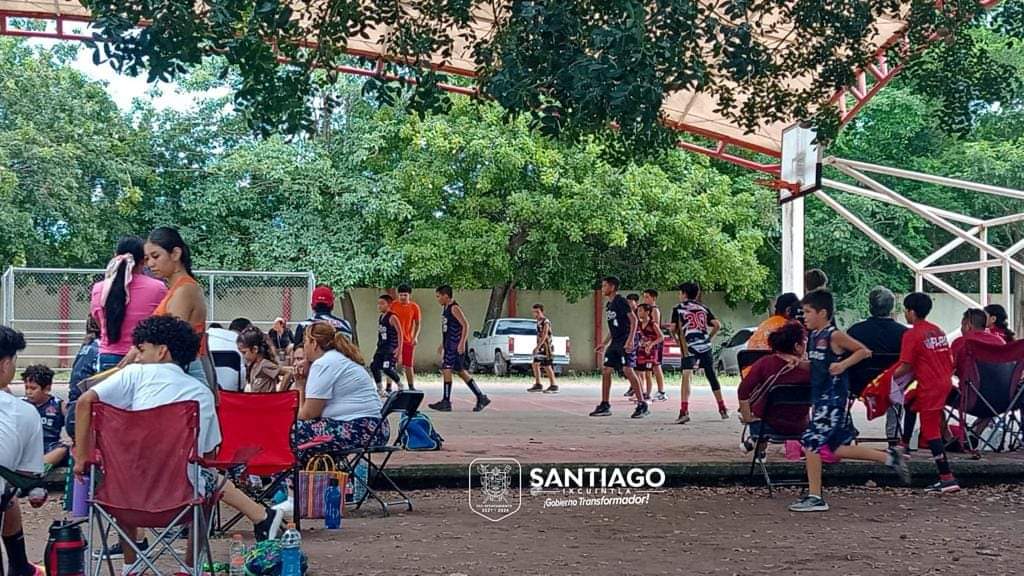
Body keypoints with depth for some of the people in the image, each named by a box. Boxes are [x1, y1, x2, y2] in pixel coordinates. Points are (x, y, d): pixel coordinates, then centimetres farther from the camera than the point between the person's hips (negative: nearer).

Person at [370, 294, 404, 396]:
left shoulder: (392, 317, -11)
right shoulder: (380, 318, 13)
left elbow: (400, 333, -13)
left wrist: (399, 348, -18)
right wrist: (379, 344, 19)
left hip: (391, 347, -8)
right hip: (381, 347, 8)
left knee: (387, 368, -15)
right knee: (374, 366, 1)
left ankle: (400, 385, 8)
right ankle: (380, 390, 11)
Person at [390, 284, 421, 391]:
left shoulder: (414, 307, -2)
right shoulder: (394, 305, 0)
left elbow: (417, 324, 4)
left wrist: (415, 337, -9)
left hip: (408, 340, 0)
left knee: (409, 365, 7)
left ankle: (411, 387, 20)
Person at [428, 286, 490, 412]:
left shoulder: (454, 308, -14)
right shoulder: (445, 308, 15)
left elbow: (465, 325, -20)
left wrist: (462, 343, -25)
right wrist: (442, 345, 25)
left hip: (455, 346, -10)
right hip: (449, 345, 10)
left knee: (446, 370, -10)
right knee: (461, 372, 11)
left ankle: (446, 402, -5)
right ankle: (481, 398, 15)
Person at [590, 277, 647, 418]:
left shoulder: (621, 301, -10)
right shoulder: (608, 305, 18)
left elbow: (634, 320, -16)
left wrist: (631, 339, -25)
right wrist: (604, 343, 23)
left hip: (625, 341, -10)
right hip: (615, 342, 10)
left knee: (628, 370, -14)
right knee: (606, 371, 7)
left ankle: (642, 405, -11)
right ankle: (605, 406, 14)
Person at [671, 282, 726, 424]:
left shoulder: (679, 309, 4)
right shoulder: (703, 308, 14)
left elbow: (673, 329, -3)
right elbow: (717, 325, 6)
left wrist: (678, 342, 11)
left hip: (689, 347, -4)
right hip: (705, 346, 4)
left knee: (686, 376, -12)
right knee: (711, 376, 16)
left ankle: (684, 411, -27)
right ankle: (723, 409, 26)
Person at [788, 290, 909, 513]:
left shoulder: (834, 336, -13)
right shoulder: (814, 337, 12)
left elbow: (864, 351, -10)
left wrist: (843, 364, -19)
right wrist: (799, 363, 7)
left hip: (834, 398, -9)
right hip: (821, 398, 9)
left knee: (811, 442, -10)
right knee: (838, 448, 12)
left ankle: (815, 497, -2)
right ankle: (890, 456, 23)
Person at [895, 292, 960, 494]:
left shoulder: (912, 335, -12)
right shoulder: (938, 331, 12)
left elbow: (906, 366, -15)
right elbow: (949, 361, 14)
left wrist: (889, 378, -2)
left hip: (929, 387, -9)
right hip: (945, 382, 9)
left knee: (931, 432, -5)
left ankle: (948, 479, -8)